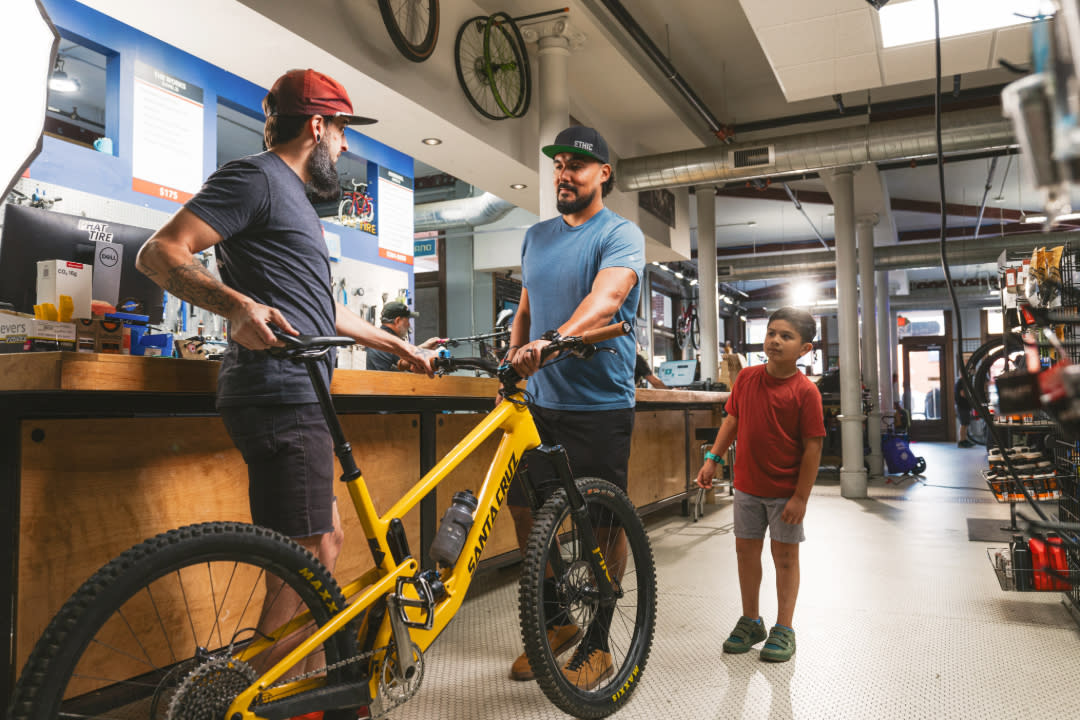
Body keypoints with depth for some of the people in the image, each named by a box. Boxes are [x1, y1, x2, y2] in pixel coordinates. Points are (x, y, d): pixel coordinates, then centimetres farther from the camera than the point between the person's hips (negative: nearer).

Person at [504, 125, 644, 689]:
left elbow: (605, 298, -25)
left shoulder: (620, 234, -6)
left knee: (604, 524, 2)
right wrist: (511, 365, 7)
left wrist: (554, 341, -42)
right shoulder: (537, 236, 15)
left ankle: (597, 644, 19)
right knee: (523, 509, 8)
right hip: (540, 402, 6)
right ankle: (558, 620, 29)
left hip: (598, 405, -6)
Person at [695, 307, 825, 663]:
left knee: (785, 556, 8)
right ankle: (750, 622, 29)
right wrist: (713, 459, 2)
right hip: (747, 486, 5)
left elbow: (812, 446, -14)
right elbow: (732, 420, 9)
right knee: (746, 550, 13)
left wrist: (801, 496, -15)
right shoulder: (747, 377, -1)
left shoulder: (805, 391, -15)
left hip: (786, 491, -5)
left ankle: (783, 629, 22)